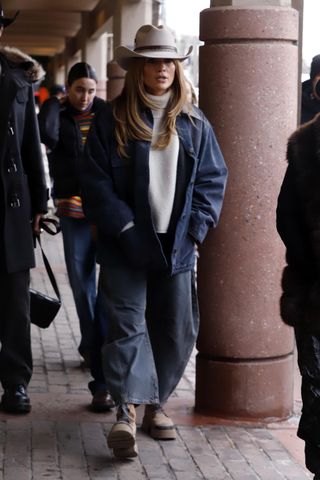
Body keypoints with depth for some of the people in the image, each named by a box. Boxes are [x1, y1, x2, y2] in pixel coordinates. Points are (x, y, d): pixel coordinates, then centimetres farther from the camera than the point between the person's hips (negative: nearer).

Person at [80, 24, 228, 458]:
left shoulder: (194, 124, 8)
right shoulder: (112, 120, -1)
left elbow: (213, 179, 8)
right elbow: (95, 180, -5)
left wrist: (195, 228, -4)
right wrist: (125, 228, -13)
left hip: (177, 245, 4)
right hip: (126, 245, -3)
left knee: (177, 329, 8)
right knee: (128, 322, -9)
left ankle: (156, 403, 24)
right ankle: (127, 411, -13)